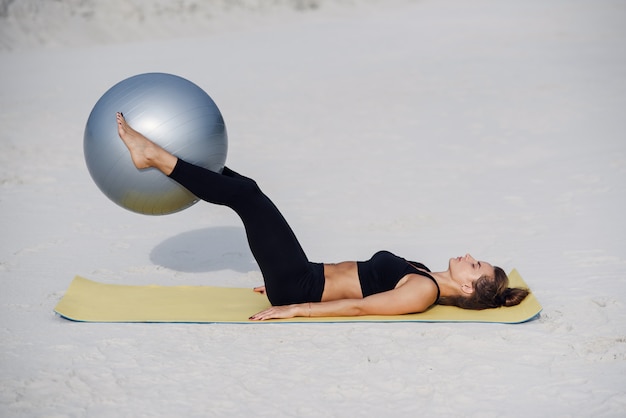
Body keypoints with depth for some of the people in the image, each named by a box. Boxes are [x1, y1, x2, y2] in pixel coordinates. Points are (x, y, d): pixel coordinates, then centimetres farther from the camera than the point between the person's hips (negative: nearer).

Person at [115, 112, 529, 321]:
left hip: (300, 287, -8)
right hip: (305, 277, 8)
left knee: (246, 193, -15)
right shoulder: (424, 275, 14)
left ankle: (154, 155, -9)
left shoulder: (423, 291, -14)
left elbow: (358, 306, -19)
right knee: (244, 189, 6)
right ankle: (162, 154, 14)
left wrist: (294, 309, -21)